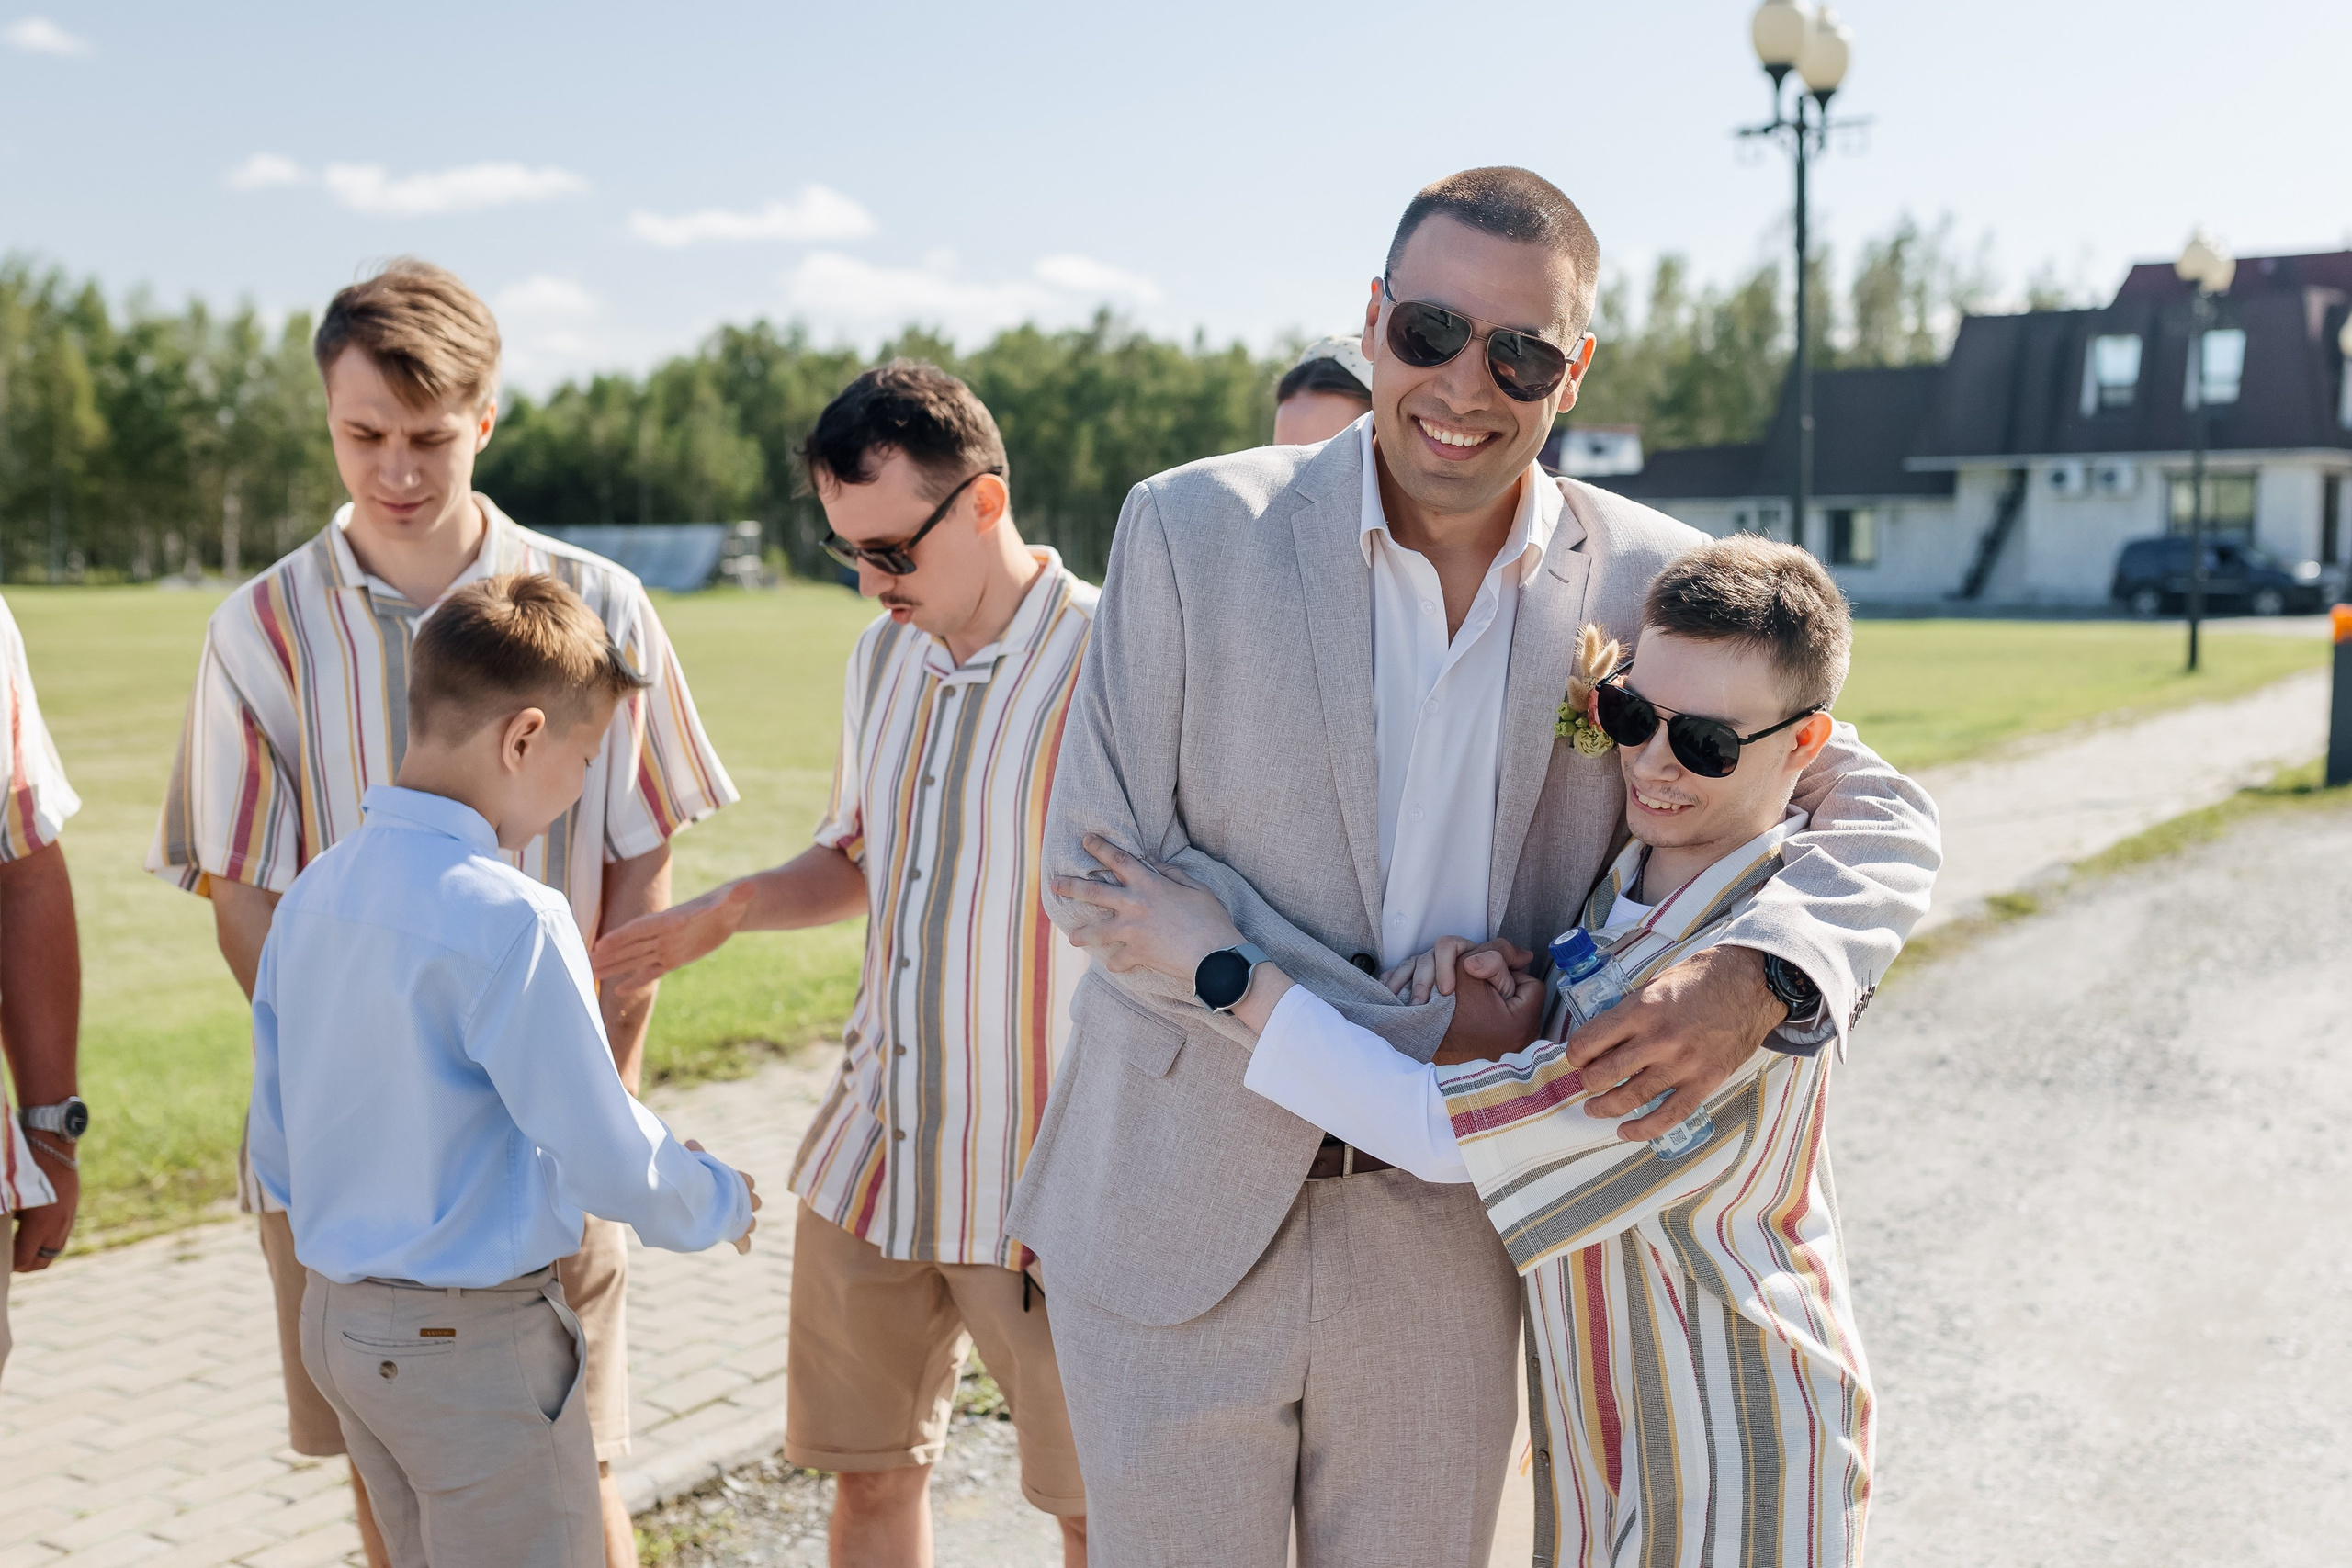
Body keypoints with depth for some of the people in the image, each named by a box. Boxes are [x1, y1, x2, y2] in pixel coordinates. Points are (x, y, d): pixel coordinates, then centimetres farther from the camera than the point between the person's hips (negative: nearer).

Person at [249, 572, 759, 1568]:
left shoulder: (313, 894, 1)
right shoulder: (508, 917, -24)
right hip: (473, 1338, -8)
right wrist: (719, 1204, -1)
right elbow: (606, 1156, -20)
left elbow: (275, 1148, 9)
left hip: (333, 1317, 8)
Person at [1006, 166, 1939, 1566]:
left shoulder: (1655, 583, -3)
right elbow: (1097, 868, -11)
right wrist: (1416, 1033, -17)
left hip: (1447, 1247, 2)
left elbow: (1876, 817, 1)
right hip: (1178, 1223, -1)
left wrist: (1756, 977, -23)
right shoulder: (1194, 529, -9)